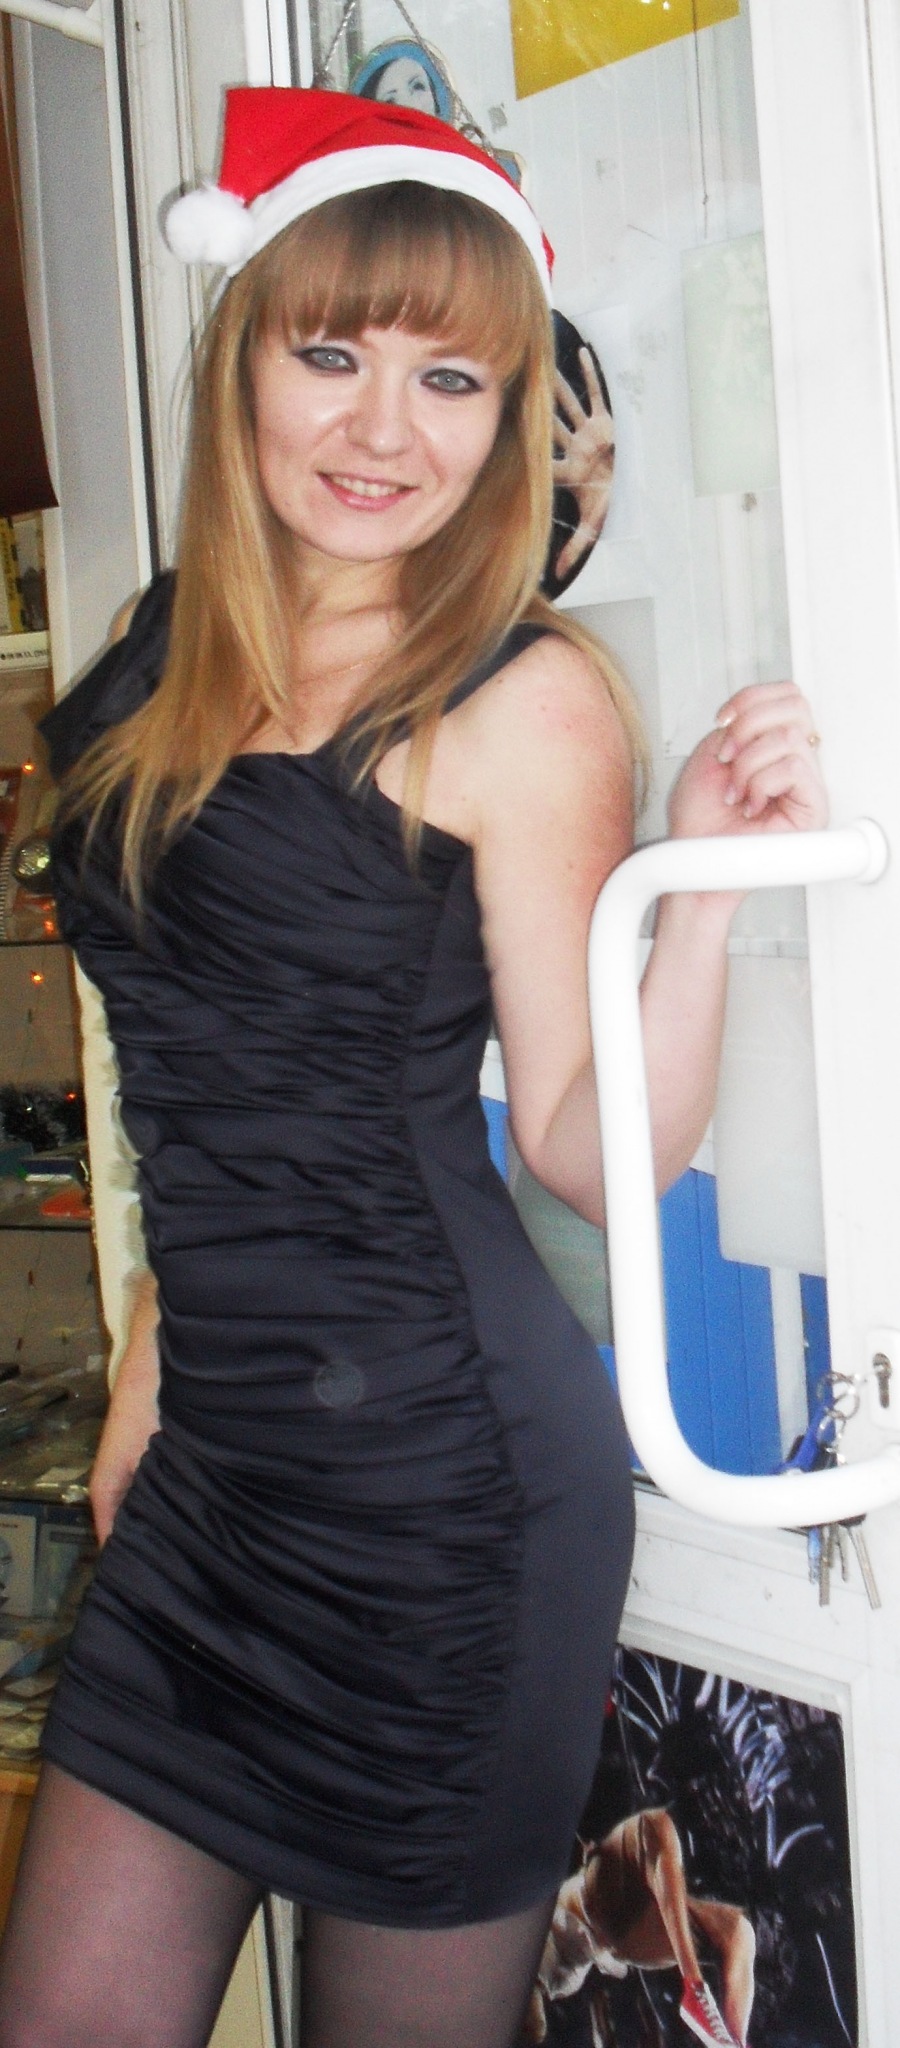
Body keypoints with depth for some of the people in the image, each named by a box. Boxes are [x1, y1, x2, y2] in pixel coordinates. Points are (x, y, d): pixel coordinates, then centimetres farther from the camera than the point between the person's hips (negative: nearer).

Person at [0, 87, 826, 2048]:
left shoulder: (524, 699, -10)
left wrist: (707, 888, -24)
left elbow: (591, 1149, -11)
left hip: (438, 1463, -6)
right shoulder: (177, 657, 8)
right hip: (219, 1452, 6)